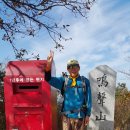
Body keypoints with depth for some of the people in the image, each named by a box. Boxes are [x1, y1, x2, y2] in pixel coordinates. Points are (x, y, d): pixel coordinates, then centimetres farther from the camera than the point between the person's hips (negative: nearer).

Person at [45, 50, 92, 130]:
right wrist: (49, 64, -21)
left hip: (80, 115, -1)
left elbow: (88, 99, 3)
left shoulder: (85, 81, 2)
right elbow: (49, 79, -6)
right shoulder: (64, 81, 4)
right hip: (66, 115, 1)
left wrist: (88, 114, 2)